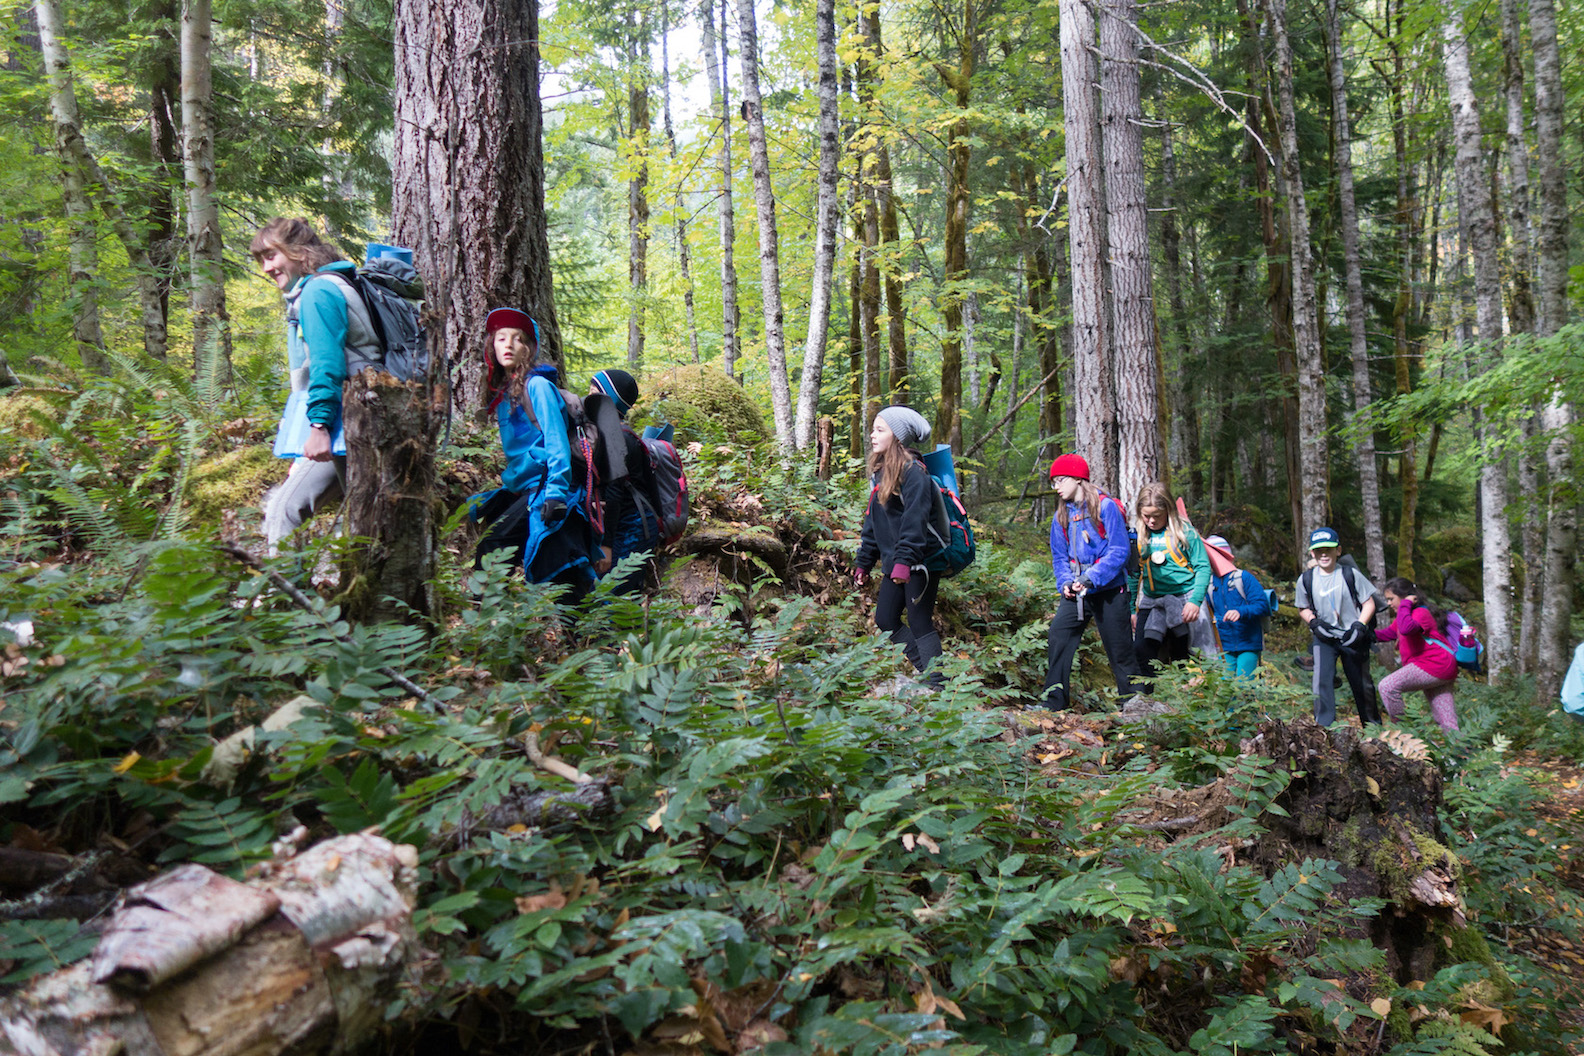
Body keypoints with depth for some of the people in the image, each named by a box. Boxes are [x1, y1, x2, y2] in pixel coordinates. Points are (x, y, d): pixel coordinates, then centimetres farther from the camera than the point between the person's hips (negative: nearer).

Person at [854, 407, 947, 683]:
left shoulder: (913, 472, -12)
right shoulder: (880, 473, 14)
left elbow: (915, 520, -22)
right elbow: (872, 522, 19)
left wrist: (904, 561, -30)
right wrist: (863, 563, 18)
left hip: (921, 562, -9)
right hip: (894, 564, 9)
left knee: (919, 623, -7)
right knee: (885, 620, 9)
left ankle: (936, 685, 0)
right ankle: (925, 668, 20)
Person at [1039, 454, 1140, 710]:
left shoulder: (1106, 507, -9)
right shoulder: (1061, 515, 9)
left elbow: (1120, 550, -14)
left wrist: (1090, 578, -21)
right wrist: (1065, 582, -4)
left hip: (1109, 590, -5)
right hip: (1076, 593, 5)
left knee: (1120, 649, 2)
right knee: (1057, 639, -8)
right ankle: (1053, 701, 0)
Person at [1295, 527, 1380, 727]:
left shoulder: (1351, 575, -7)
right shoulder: (1306, 580, -1)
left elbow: (1369, 603, -1)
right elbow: (1303, 609, 12)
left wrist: (1359, 626, -14)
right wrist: (1314, 622, -8)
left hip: (1352, 638, -1)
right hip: (1324, 638, 1)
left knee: (1362, 684, 12)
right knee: (1322, 680, -16)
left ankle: (1372, 724, 31)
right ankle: (1324, 726, -11)